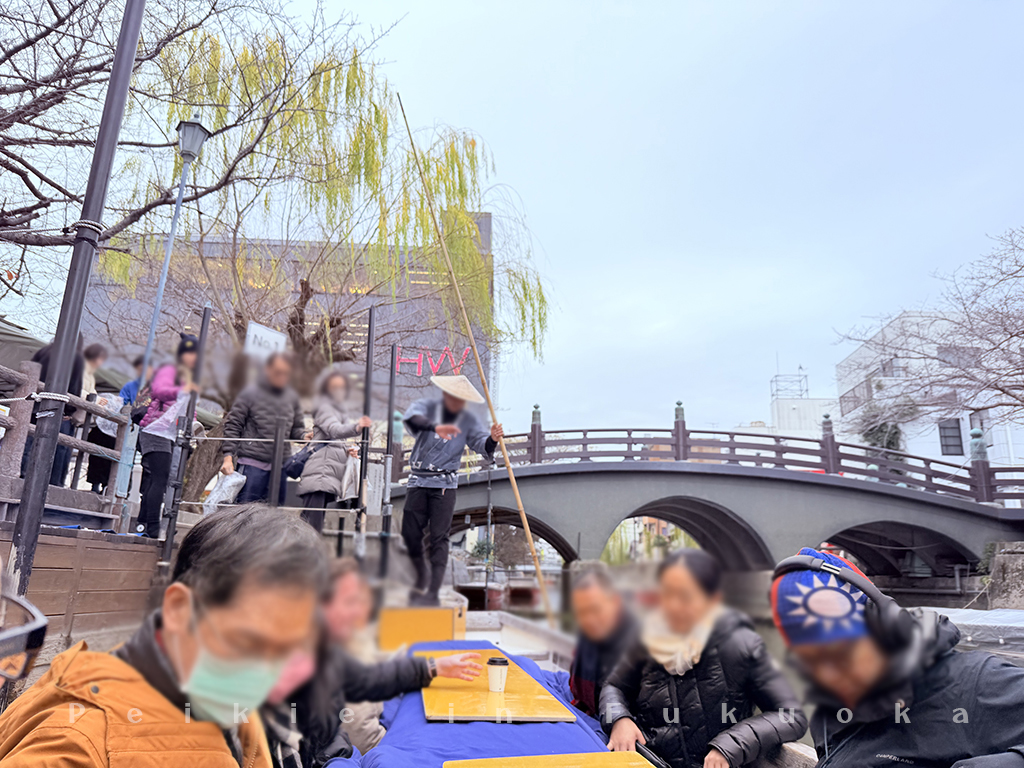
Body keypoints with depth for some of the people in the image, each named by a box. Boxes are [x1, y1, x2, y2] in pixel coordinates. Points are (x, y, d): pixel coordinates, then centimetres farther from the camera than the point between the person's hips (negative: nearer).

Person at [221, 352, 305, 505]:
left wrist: (304, 436, -6)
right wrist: (228, 457, -8)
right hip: (252, 463, -4)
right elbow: (232, 426, 0)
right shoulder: (251, 393, 0)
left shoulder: (292, 397, 12)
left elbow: (297, 428, 18)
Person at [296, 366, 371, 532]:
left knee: (317, 526, 6)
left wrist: (346, 450, 12)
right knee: (311, 524, -17)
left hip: (330, 475, 9)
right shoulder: (324, 408, -2)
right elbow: (334, 430, -23)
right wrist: (356, 427, -42)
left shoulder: (341, 410, 25)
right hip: (319, 474, -9)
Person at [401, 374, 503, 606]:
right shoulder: (426, 406, -2)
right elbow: (411, 417, -25)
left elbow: (481, 445, -10)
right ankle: (422, 575, 30)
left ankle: (433, 592, -4)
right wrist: (435, 427, -44)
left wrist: (492, 440, -34)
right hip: (418, 480, 1)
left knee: (439, 537, -6)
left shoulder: (468, 420, 2)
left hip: (445, 484, -1)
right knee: (410, 532, 4)